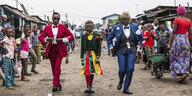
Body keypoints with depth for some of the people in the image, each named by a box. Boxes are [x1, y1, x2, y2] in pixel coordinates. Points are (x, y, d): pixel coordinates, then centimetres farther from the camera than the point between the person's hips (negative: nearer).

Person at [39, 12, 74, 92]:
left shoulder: (63, 27, 1)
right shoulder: (47, 28, 5)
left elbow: (71, 36, 1)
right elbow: (40, 37, 8)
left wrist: (62, 39, -15)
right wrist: (47, 39, -13)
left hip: (60, 49, -2)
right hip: (51, 49, 2)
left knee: (57, 67, -14)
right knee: (53, 67, 6)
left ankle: (55, 84, -12)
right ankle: (58, 85, 17)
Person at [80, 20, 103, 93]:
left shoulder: (96, 36, 3)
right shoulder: (83, 36, 6)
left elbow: (99, 47, 2)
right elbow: (82, 48, 8)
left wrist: (98, 57, -7)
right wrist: (82, 58, 4)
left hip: (94, 55, 0)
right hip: (86, 55, 0)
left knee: (92, 71, 6)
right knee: (87, 70, -13)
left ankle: (91, 87, 16)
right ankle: (88, 87, -11)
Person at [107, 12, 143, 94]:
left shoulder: (134, 26, 3)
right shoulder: (117, 28, 0)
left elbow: (140, 36, 19)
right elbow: (109, 38, 12)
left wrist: (137, 44, 6)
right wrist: (111, 47, 7)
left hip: (132, 51, 1)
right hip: (121, 51, -1)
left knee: (130, 69, -8)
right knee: (122, 70, -7)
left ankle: (126, 88, 5)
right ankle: (121, 81, 29)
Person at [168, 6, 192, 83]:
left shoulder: (176, 20, -7)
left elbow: (173, 32, -10)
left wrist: (170, 43, -8)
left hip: (178, 40, -5)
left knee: (176, 58, 5)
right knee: (184, 59, 9)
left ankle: (183, 74, -14)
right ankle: (183, 79, 9)